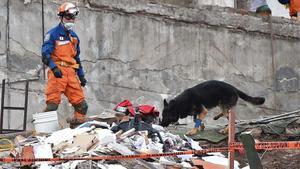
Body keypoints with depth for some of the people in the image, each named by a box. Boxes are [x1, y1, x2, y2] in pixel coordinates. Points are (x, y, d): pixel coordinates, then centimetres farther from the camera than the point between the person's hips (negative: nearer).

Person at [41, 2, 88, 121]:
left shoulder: (74, 36, 22)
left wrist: (81, 75, 24)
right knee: (52, 104, -15)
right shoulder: (53, 34, -1)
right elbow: (45, 54, -11)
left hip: (71, 72, 7)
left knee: (81, 105, 2)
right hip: (57, 72, -7)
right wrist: (54, 68, -26)